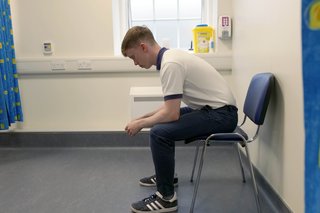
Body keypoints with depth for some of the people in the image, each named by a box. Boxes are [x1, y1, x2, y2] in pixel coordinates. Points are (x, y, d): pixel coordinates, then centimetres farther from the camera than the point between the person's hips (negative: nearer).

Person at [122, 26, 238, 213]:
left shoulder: (170, 64, -22)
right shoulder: (171, 56, 10)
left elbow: (172, 114, -25)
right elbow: (171, 107, 18)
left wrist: (140, 124, -9)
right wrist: (143, 118, 16)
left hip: (221, 113, -11)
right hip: (214, 109, 11)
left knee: (160, 133, -22)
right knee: (162, 122, 22)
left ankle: (167, 197, -6)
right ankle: (165, 175, 35)